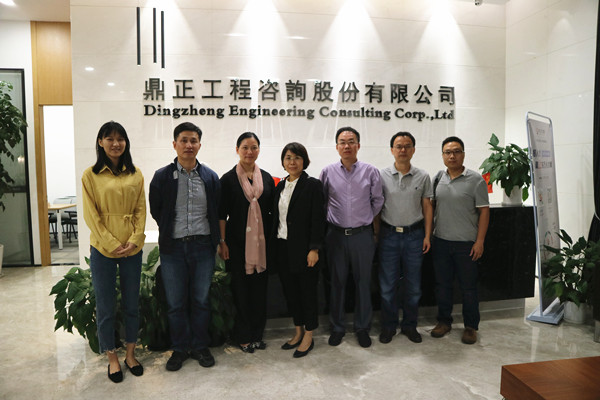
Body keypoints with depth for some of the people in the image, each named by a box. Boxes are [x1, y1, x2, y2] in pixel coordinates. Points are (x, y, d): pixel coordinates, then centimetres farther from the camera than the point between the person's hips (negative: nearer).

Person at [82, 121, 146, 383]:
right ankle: (112, 358, 25)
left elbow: (141, 210, 3)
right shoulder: (91, 175, -1)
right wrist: (112, 244, -12)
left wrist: (134, 241, -9)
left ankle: (130, 354, 28)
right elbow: (91, 215, -5)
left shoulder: (135, 174, 5)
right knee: (105, 307, 8)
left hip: (132, 248, 2)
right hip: (103, 248, -2)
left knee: (131, 304, 12)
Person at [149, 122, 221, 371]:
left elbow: (216, 213, 8)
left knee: (201, 301, 11)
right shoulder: (162, 177, -1)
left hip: (203, 246, 1)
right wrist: (171, 232, 9)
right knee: (175, 303, 9)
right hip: (173, 248, 0)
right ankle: (179, 349, 27)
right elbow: (155, 211, 6)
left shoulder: (210, 177, 3)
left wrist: (214, 241, 6)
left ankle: (200, 347, 27)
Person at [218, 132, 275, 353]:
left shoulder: (266, 178, 8)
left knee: (260, 287, 9)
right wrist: (222, 242, -7)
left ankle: (257, 334, 24)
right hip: (238, 241, -3)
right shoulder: (228, 179, -1)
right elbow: (221, 213, -2)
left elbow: (273, 211, 11)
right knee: (241, 287, 4)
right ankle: (243, 336, 20)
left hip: (261, 240, 3)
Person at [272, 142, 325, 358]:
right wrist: (275, 245, 8)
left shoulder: (312, 185, -7)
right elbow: (276, 218, 13)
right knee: (290, 290, 13)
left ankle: (308, 337, 19)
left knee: (308, 291, 4)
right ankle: (298, 332, 30)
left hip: (303, 248, -6)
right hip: (283, 247, 6)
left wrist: (314, 248, -16)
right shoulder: (280, 187, 12)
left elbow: (318, 219, -11)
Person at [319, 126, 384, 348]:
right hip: (336, 235, 1)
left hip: (362, 235, 0)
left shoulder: (371, 171, -1)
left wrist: (365, 219, 10)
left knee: (363, 282, 9)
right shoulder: (328, 172, 1)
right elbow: (321, 201, 10)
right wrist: (333, 219, 10)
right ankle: (337, 328, 26)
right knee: (337, 282, 10)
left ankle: (362, 327, 27)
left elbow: (378, 201, 9)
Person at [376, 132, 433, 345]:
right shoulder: (382, 176, -1)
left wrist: (427, 235, 1)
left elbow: (427, 207, 6)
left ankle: (409, 325, 27)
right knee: (387, 284, 6)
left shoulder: (423, 177, 2)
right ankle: (388, 326, 22)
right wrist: (377, 235, -2)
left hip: (414, 235, 1)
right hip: (389, 234, -1)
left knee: (413, 285, 10)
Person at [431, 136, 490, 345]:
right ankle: (444, 321, 29)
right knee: (442, 284, 13)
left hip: (466, 243, -4)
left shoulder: (475, 179, -5)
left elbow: (484, 211, -6)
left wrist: (480, 241, -11)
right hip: (440, 241, 4)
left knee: (468, 287, 6)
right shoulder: (437, 178, 7)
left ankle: (470, 326, 22)